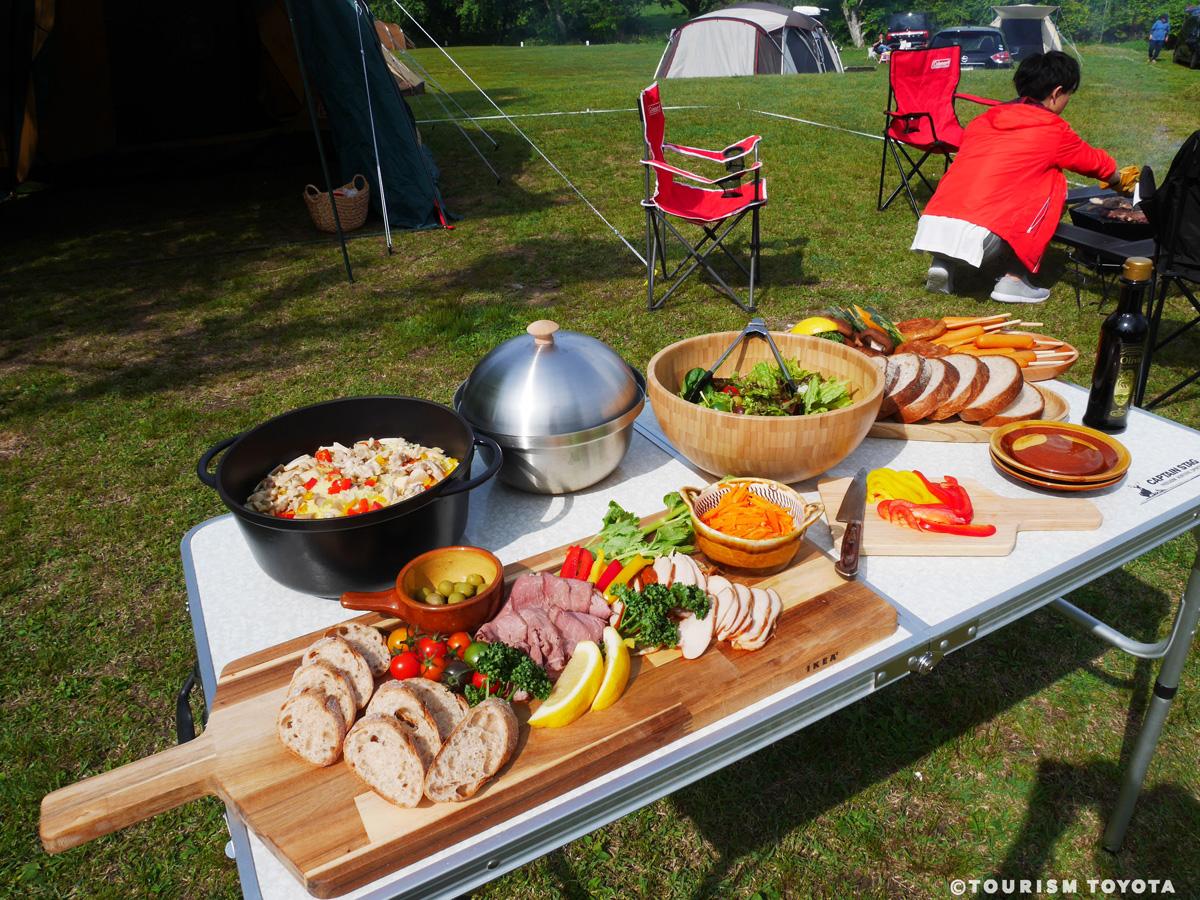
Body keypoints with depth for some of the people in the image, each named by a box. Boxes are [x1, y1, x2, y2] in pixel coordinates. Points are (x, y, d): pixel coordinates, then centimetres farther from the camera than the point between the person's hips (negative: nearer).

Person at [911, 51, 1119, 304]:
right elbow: (1096, 163, 27)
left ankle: (942, 263, 16)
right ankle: (1014, 280, 11)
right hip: (983, 239, -5)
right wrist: (1119, 177, 49)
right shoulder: (1054, 130, 10)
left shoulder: (983, 120, 21)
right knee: (1054, 185, 15)